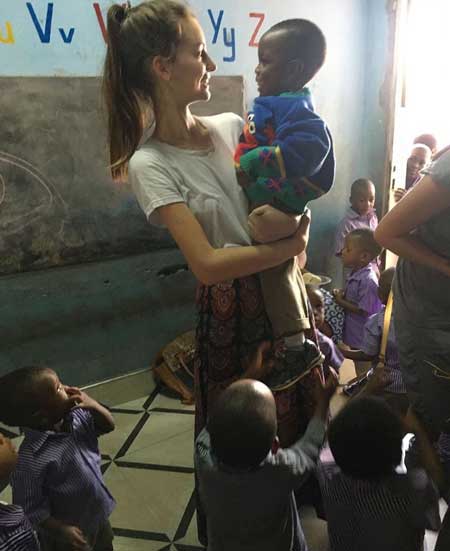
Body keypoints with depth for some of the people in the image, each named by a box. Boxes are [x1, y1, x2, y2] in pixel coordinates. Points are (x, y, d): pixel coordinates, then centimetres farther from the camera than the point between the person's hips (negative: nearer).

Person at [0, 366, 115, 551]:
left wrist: (93, 406, -25)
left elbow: (108, 426, -7)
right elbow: (30, 509, -25)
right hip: (70, 530, -6)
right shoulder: (31, 461, -37)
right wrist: (61, 531, -22)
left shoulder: (76, 415, -19)